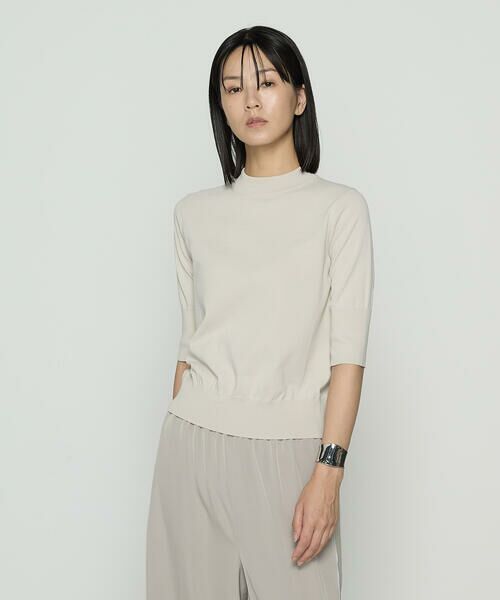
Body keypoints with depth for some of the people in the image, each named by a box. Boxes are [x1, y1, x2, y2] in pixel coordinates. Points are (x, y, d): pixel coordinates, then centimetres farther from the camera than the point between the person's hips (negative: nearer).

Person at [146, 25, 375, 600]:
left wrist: (328, 472, -13)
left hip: (287, 449, -2)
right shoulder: (194, 212, 9)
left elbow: (348, 354, -6)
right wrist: (178, 444, 13)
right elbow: (189, 342, 13)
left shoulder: (339, 207, -1)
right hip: (194, 444, 3)